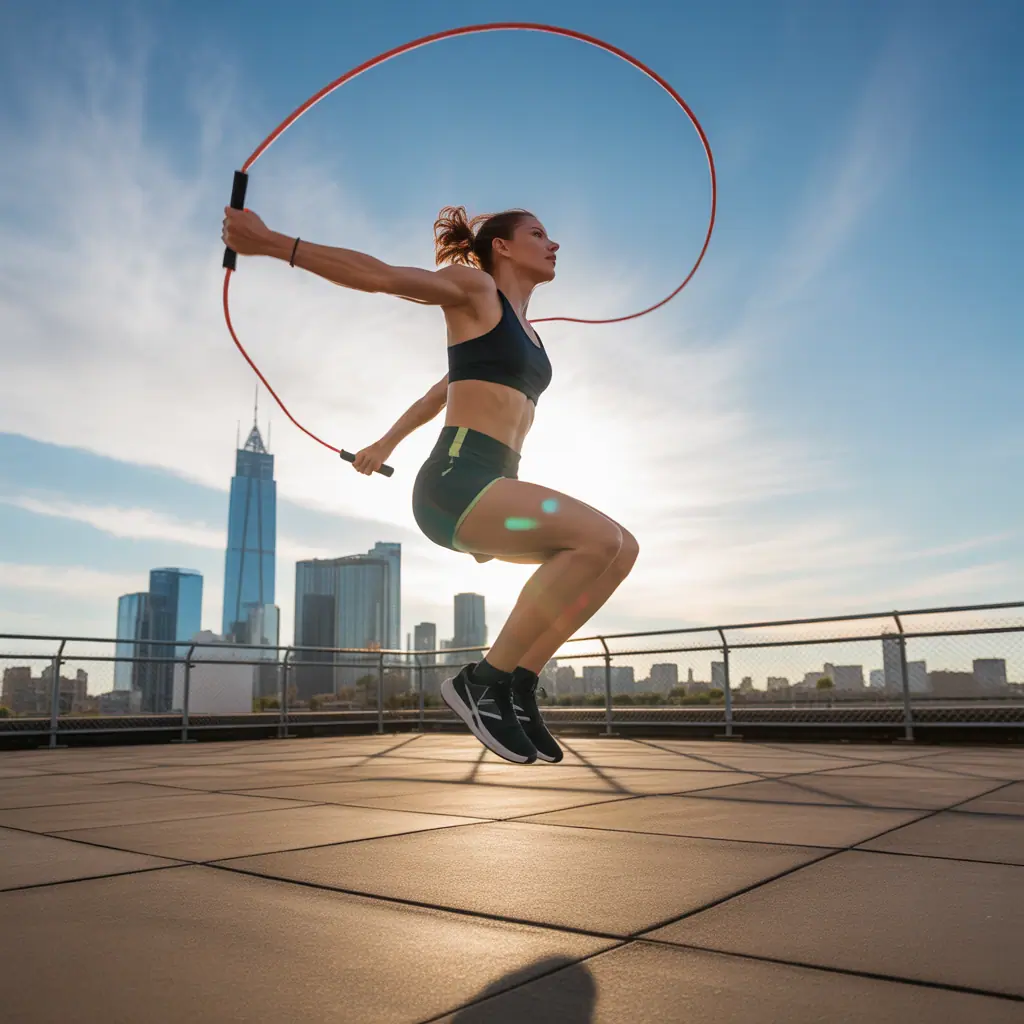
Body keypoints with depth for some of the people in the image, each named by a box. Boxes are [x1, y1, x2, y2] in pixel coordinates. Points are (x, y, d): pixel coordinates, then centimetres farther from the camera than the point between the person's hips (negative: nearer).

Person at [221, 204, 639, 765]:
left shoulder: (523, 328, 28)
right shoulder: (474, 288, 6)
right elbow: (379, 275, -2)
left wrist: (387, 443, 47)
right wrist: (269, 242, -8)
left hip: (490, 488, 9)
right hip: (454, 480, -8)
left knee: (620, 549, -1)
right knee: (599, 537, -24)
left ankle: (519, 684, -2)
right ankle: (485, 680, -15)